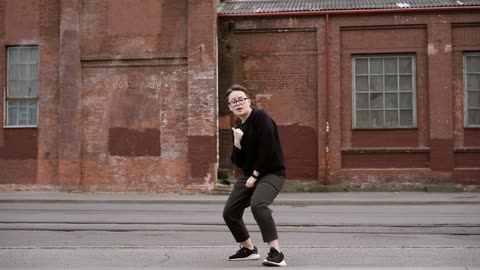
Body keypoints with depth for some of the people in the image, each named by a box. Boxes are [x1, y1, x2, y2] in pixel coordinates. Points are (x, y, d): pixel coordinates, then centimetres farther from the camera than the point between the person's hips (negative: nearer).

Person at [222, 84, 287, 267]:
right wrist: (237, 141, -12)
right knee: (229, 212, 7)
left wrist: (255, 175, -15)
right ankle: (249, 249, 28)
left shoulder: (260, 117, -12)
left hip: (271, 173, -9)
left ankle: (276, 253, -27)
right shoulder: (239, 129, 10)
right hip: (249, 175, 9)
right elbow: (238, 162, 5)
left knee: (257, 203, -34)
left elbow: (267, 149, -21)